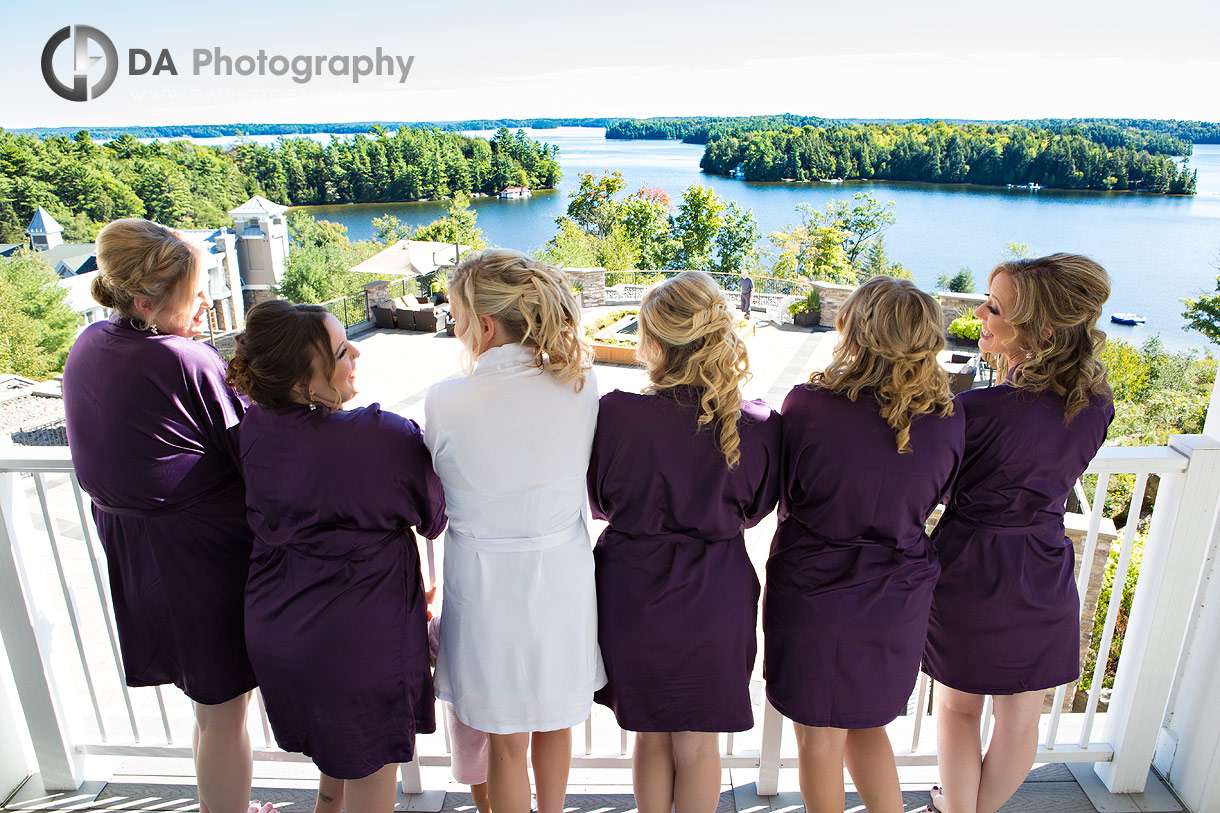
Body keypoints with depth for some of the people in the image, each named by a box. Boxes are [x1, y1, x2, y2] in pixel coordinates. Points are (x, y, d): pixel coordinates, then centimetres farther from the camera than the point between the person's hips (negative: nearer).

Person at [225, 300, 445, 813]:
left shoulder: (252, 430, -8)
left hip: (272, 632, 6)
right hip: (363, 640, -6)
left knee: (336, 759, 32)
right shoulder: (389, 437, -27)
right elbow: (434, 519, -10)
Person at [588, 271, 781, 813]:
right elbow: (753, 510, 2)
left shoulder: (615, 416, -20)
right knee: (699, 743, 20)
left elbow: (599, 503, -4)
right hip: (715, 600, 1)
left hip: (632, 597, 0)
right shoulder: (759, 426, -15)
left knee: (650, 736, 22)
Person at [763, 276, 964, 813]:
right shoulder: (947, 422, -10)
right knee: (866, 723, 27)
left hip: (811, 594, -3)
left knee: (819, 738, 18)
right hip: (897, 601, 3)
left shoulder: (807, 405, -20)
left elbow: (783, 491, -5)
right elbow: (926, 503, 6)